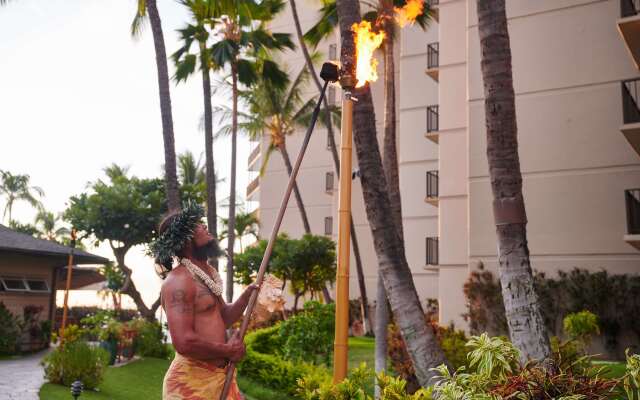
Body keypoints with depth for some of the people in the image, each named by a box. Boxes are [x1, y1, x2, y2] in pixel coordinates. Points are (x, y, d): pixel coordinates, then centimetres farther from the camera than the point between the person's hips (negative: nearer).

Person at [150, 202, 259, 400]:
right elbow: (184, 342, -26)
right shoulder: (179, 281, -18)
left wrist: (246, 296, 3)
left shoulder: (208, 273, 14)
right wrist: (228, 350, -13)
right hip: (192, 381, -9)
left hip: (220, 375, 9)